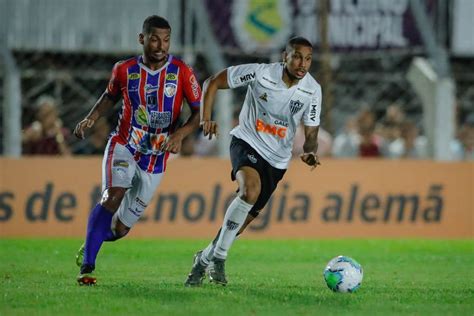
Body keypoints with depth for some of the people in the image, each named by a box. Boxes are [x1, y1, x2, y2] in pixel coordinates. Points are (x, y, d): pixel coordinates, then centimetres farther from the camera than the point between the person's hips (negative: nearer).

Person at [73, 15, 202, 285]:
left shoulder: (182, 72, -6)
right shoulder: (125, 70, -1)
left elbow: (200, 112, -4)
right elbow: (111, 95, 18)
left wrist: (180, 134, -21)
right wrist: (91, 118, 2)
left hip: (156, 159, 1)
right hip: (124, 147, -1)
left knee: (120, 228, 1)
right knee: (113, 197, -29)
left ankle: (89, 246, 34)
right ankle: (87, 267, -26)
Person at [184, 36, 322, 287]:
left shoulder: (312, 90, -8)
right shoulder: (261, 73, -17)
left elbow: (311, 134, 0)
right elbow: (213, 82, -7)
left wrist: (310, 152, -23)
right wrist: (206, 118, -19)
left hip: (277, 160, 4)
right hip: (247, 143, -4)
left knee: (244, 220, 7)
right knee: (251, 188, -34)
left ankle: (205, 259, 34)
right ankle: (219, 256, -24)